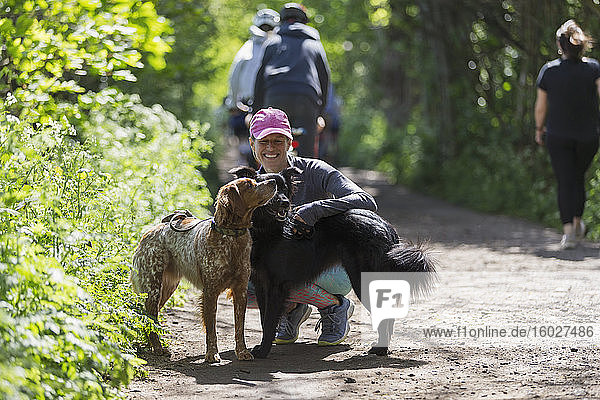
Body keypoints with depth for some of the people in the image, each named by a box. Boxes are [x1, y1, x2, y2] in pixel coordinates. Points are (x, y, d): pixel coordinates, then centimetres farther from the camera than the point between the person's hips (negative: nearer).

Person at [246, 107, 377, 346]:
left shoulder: (314, 171, -13)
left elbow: (367, 202, -25)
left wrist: (312, 210, -36)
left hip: (334, 269, -5)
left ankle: (335, 307, -6)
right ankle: (292, 309, 7)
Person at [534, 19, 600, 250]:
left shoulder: (549, 71, -3)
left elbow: (541, 107, 4)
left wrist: (539, 129, 19)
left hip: (558, 137, -1)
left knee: (565, 182, -2)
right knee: (578, 179, 21)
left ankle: (568, 231, -16)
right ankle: (577, 223, 31)